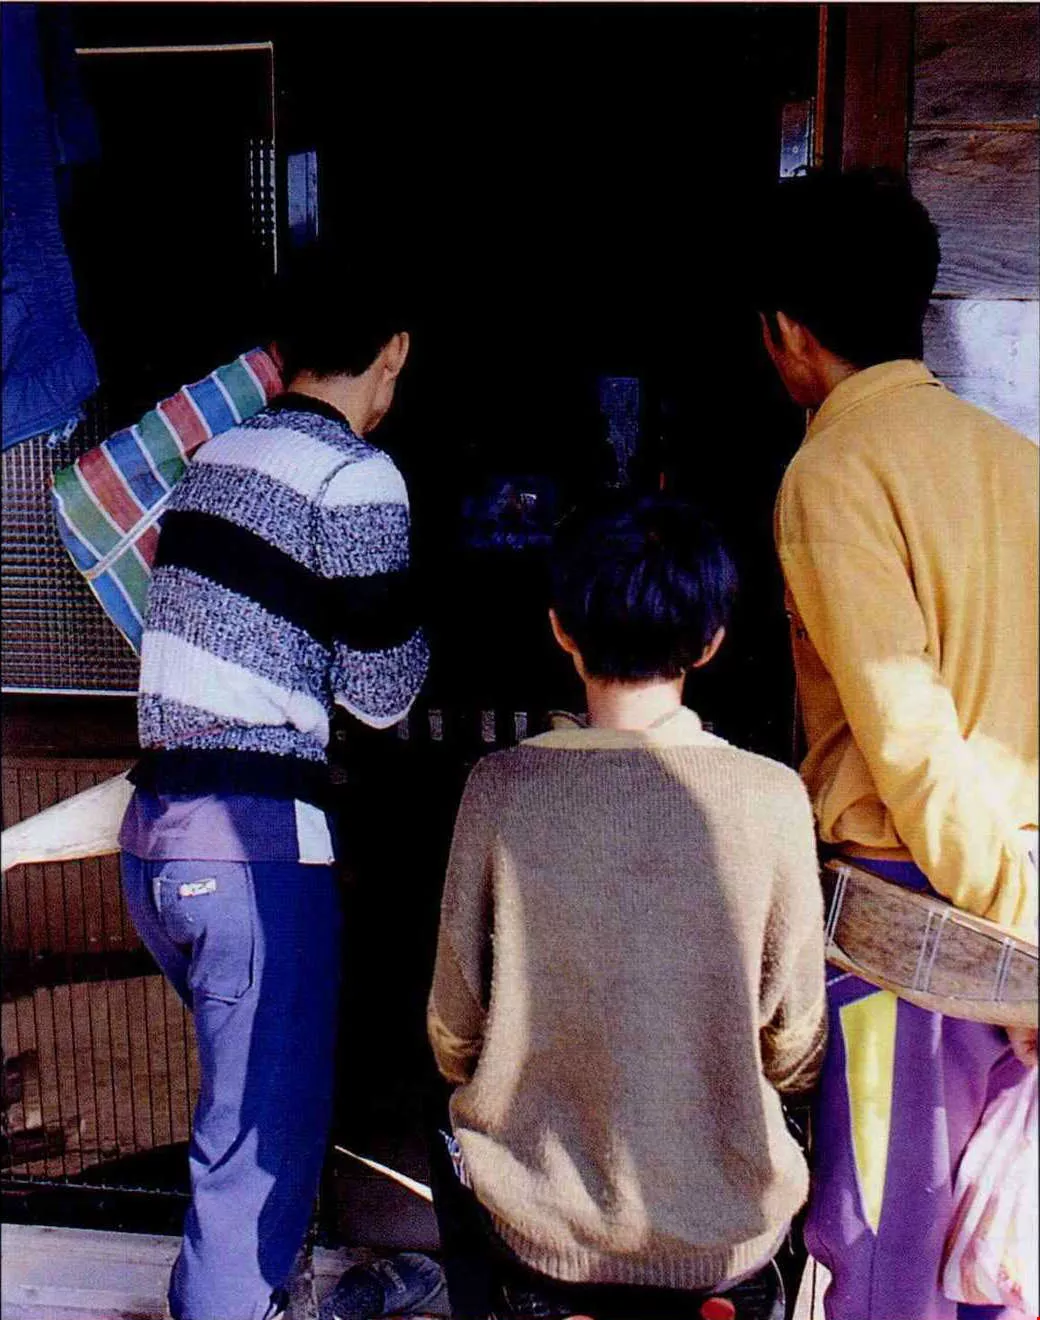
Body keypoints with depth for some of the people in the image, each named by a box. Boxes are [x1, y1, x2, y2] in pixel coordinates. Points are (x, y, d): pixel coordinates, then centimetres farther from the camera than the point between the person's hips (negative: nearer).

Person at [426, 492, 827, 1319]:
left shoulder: (501, 786, -14)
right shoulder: (772, 797, -15)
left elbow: (453, 1038, -4)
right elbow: (795, 1055, -4)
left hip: (537, 1227, 0)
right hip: (721, 1239, 1)